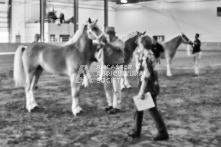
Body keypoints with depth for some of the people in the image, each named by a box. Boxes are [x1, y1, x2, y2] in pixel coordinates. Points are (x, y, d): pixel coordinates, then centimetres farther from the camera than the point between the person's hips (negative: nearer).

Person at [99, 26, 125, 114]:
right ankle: (111, 104, 22)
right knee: (107, 87, 10)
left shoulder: (120, 43, -11)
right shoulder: (106, 42, 7)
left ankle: (117, 107, 5)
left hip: (116, 67, -6)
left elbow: (116, 48, -31)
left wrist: (107, 43, -47)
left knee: (116, 88, -2)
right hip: (106, 67, 6)